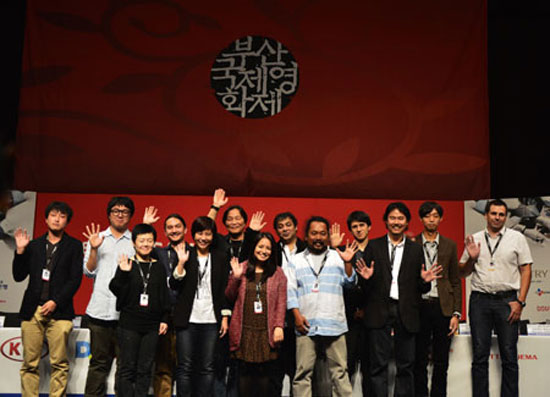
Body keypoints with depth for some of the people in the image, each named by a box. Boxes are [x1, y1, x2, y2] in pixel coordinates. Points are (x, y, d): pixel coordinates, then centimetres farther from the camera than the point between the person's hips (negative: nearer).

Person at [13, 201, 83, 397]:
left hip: (58, 310, -2)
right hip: (32, 310, 2)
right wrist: (20, 251, 0)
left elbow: (75, 279, 1)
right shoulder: (34, 245, 16)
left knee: (59, 364, -4)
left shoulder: (74, 246, 8)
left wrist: (55, 302, -9)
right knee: (30, 364, 1)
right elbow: (19, 276, 12)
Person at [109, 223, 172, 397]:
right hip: (129, 325, -3)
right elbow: (118, 291, -7)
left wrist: (164, 319, 7)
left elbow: (164, 294, 13)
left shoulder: (159, 267, 9)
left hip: (151, 326, 3)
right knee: (128, 368, 1)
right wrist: (123, 273, -22)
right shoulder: (126, 265, -1)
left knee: (145, 369, 6)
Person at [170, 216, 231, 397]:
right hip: (187, 319, -1)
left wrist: (225, 317, 4)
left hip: (211, 320, 1)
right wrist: (181, 263, -16)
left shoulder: (221, 257, 9)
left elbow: (225, 289, 9)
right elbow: (174, 285, -3)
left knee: (207, 367, 3)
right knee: (185, 366, 1)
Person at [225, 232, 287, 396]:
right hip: (245, 330, 0)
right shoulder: (242, 268, 9)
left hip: (266, 331, 0)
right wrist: (235, 277, -5)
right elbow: (230, 297, 9)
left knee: (264, 372, -1)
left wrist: (279, 326, -6)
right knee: (245, 371, 1)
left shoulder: (278, 273, 8)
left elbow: (281, 302, 4)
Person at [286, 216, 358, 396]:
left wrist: (348, 263, -13)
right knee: (303, 372, 0)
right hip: (306, 325, 0)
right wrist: (297, 315, -4)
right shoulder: (297, 260, 13)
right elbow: (291, 289, 7)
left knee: (340, 370, 1)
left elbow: (349, 281, 4)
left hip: (334, 324, 0)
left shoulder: (337, 257, 12)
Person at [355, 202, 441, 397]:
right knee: (379, 365, 0)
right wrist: (366, 278, -16)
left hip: (406, 313, 2)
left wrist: (425, 280, -10)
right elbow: (365, 287, 5)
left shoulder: (416, 250, 11)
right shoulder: (373, 246, 7)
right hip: (379, 312, -1)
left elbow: (420, 288, 11)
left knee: (406, 365, 6)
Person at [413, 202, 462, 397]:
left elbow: (455, 282, 8)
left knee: (441, 362, 6)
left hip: (443, 307, 2)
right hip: (419, 307, -1)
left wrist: (456, 313, 1)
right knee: (419, 361, 4)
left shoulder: (449, 245, 9)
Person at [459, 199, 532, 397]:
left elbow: (526, 270, 3)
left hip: (507, 300, -1)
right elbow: (463, 272, 15)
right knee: (480, 356, 4)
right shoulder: (475, 240, 11)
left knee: (509, 356, 0)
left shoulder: (517, 238, 6)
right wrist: (471, 258, -6)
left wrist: (520, 301, -7)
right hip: (480, 300, 2)